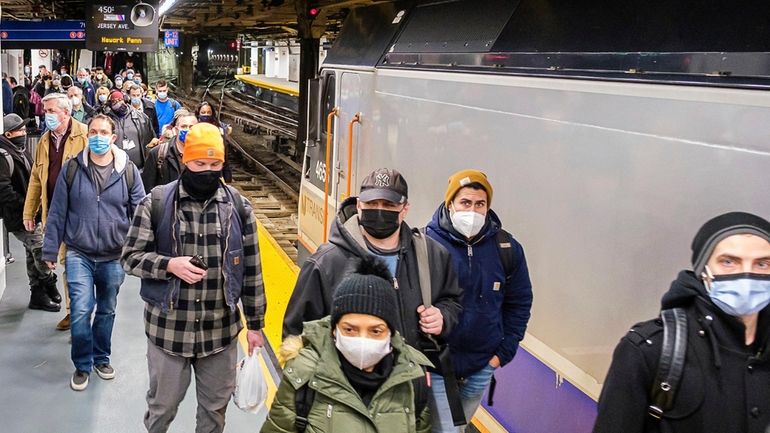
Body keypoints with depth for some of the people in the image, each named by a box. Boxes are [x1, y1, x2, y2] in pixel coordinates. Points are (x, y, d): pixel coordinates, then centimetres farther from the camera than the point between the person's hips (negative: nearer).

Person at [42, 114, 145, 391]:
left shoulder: (128, 171, -2)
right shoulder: (71, 169, -2)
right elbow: (57, 212, 1)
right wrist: (50, 250, 1)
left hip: (114, 256, 1)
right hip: (79, 254, -1)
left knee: (107, 311, 15)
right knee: (81, 310, -9)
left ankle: (101, 358, 35)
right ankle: (82, 366, 11)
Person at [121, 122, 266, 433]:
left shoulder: (238, 205, -2)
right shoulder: (157, 202, -7)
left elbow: (251, 269, 3)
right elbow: (130, 256, -2)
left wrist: (255, 323, 4)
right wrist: (169, 264, -21)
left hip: (221, 329, 1)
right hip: (168, 327, -1)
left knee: (215, 407, 17)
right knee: (162, 406, 16)